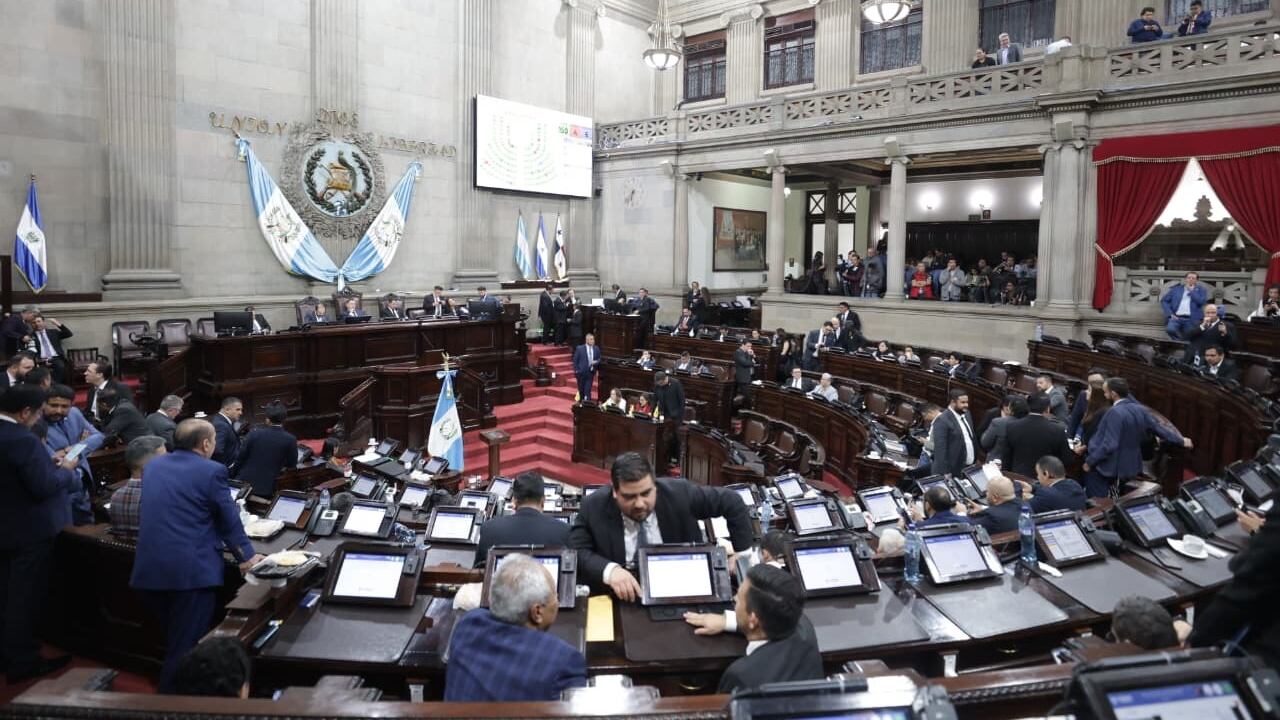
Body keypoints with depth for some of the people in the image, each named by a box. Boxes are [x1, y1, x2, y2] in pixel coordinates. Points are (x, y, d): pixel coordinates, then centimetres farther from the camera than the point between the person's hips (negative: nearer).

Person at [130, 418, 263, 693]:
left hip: (149, 568, 7)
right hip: (191, 570, -7)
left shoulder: (153, 466, 12)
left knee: (175, 641, 22)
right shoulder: (213, 471, -8)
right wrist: (247, 556, 11)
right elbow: (229, 521, -3)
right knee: (186, 648, 2)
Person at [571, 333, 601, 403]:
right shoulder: (579, 348, -6)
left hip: (591, 372, 1)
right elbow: (575, 360, -2)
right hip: (581, 372, -1)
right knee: (581, 389, 10)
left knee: (588, 389, -5)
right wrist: (576, 370, -7)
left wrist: (596, 362, -11)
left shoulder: (596, 349, 3)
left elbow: (599, 360, 12)